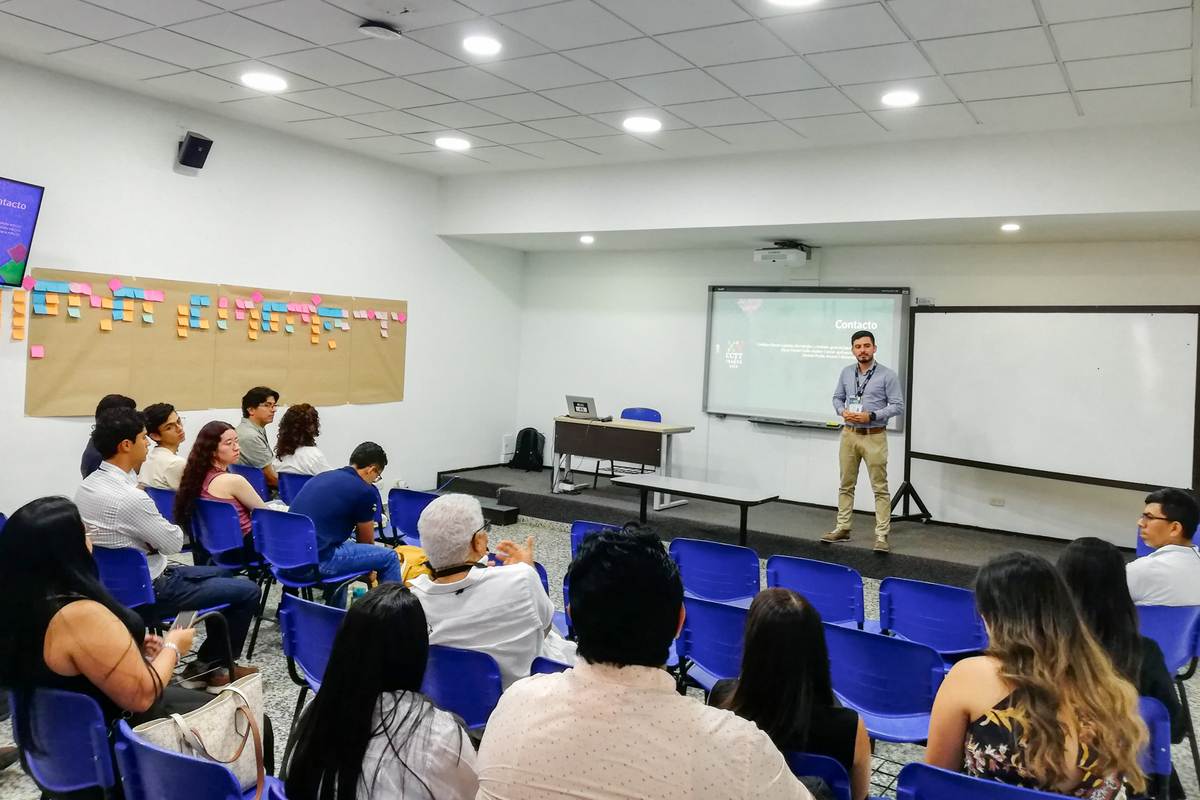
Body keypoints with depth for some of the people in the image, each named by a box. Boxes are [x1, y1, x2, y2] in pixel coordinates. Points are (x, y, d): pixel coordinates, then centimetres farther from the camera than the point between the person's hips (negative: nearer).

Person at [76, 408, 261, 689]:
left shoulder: (88, 484, 0)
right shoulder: (129, 497, -30)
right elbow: (174, 542, -17)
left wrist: (155, 537, -4)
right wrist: (171, 528, 3)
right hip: (147, 591, -10)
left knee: (222, 575, 25)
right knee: (248, 591, -4)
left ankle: (212, 662, 29)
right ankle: (206, 667, 14)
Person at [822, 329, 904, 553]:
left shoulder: (887, 375, -6)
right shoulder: (846, 373, 8)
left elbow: (898, 406, -8)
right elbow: (837, 398, 15)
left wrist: (871, 416, -18)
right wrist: (843, 412, -7)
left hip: (874, 437, -5)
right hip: (849, 434, 5)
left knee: (880, 488, -3)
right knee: (846, 484, 11)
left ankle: (882, 535, 0)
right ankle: (842, 528, 20)